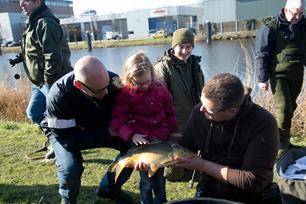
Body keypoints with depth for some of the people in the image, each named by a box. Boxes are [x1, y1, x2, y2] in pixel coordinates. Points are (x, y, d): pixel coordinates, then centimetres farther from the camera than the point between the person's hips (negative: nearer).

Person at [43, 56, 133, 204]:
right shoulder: (58, 96, -38)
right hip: (64, 131, -3)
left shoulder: (113, 81, -29)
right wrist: (109, 132, -32)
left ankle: (109, 188, 13)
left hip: (100, 126, 4)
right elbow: (69, 140, -33)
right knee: (71, 168, -29)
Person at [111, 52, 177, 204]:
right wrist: (132, 135, -25)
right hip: (142, 141, -3)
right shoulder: (124, 94, -10)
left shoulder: (159, 87, 0)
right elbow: (118, 123, -11)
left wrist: (173, 131, 10)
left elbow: (169, 111, 11)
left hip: (161, 140, 3)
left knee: (160, 177, 17)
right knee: (147, 180, 4)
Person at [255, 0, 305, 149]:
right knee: (283, 107, -11)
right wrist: (262, 78, -12)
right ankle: (282, 141, 2)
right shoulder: (271, 28, -12)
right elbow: (262, 55, -10)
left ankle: (283, 137, 27)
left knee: (290, 107, 12)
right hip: (278, 75, -5)